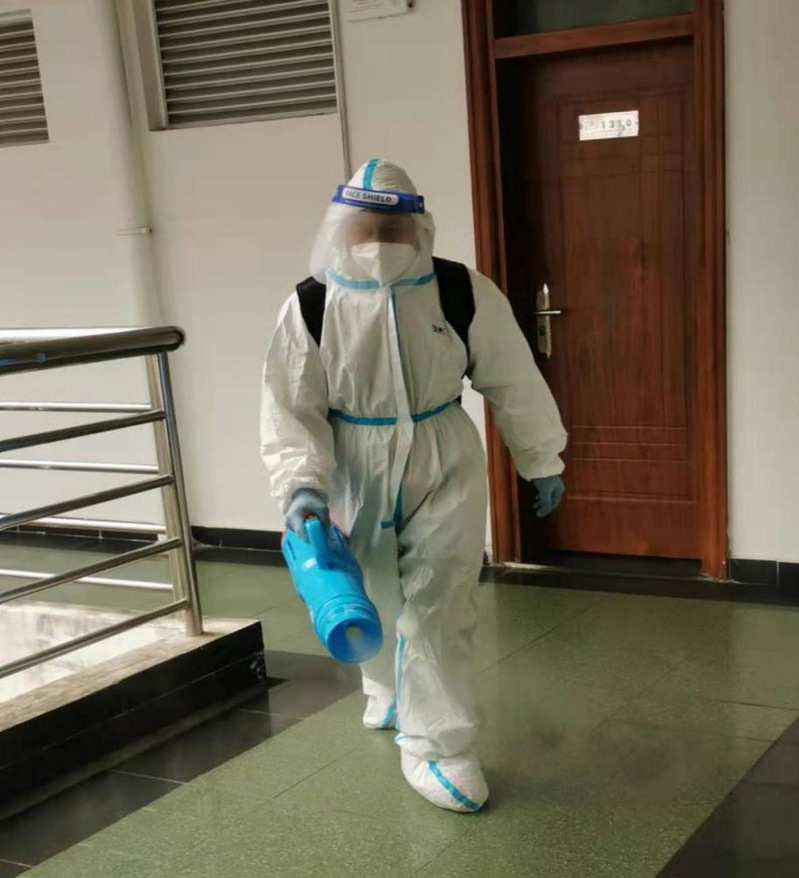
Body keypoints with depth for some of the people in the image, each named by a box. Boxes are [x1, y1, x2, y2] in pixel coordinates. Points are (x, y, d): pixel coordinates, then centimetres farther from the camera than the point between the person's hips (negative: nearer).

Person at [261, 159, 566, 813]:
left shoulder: (466, 294, -14)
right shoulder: (310, 307, -14)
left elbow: (512, 383, -2)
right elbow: (292, 409, -11)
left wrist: (542, 462, 5)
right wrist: (302, 483, -26)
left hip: (444, 470, -1)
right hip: (357, 476, 2)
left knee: (437, 604, -5)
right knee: (378, 601, 19)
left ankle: (436, 746, 7)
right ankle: (391, 695, 47)